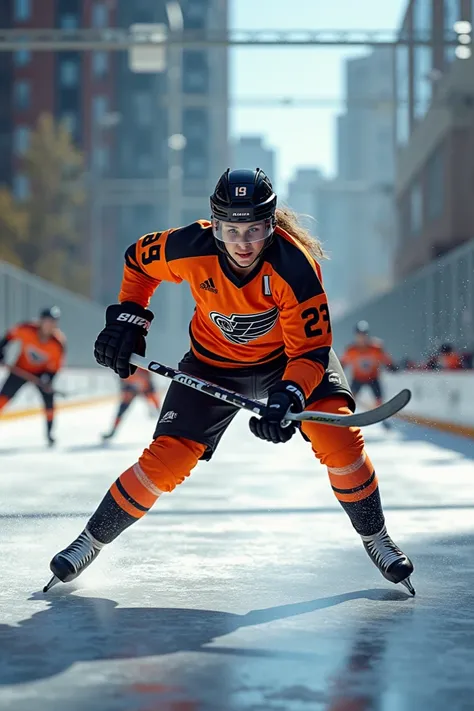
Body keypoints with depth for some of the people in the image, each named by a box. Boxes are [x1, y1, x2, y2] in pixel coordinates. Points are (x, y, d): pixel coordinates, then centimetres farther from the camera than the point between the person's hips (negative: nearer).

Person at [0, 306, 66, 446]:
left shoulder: (58, 343, -27)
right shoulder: (26, 329, -30)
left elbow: (55, 366, -17)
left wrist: (48, 380, -30)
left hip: (42, 371, 0)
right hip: (20, 369, 0)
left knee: (49, 400, -8)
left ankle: (49, 433, 11)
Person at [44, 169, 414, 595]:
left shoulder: (294, 265, -32)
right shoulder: (191, 248, -26)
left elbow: (311, 350, -30)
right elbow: (139, 259, -2)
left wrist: (287, 399, -46)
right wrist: (127, 317, -9)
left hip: (288, 355, -1)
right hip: (214, 362, 1)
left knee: (337, 434, -22)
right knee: (166, 459, -8)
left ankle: (375, 537, 1)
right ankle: (93, 541, 12)